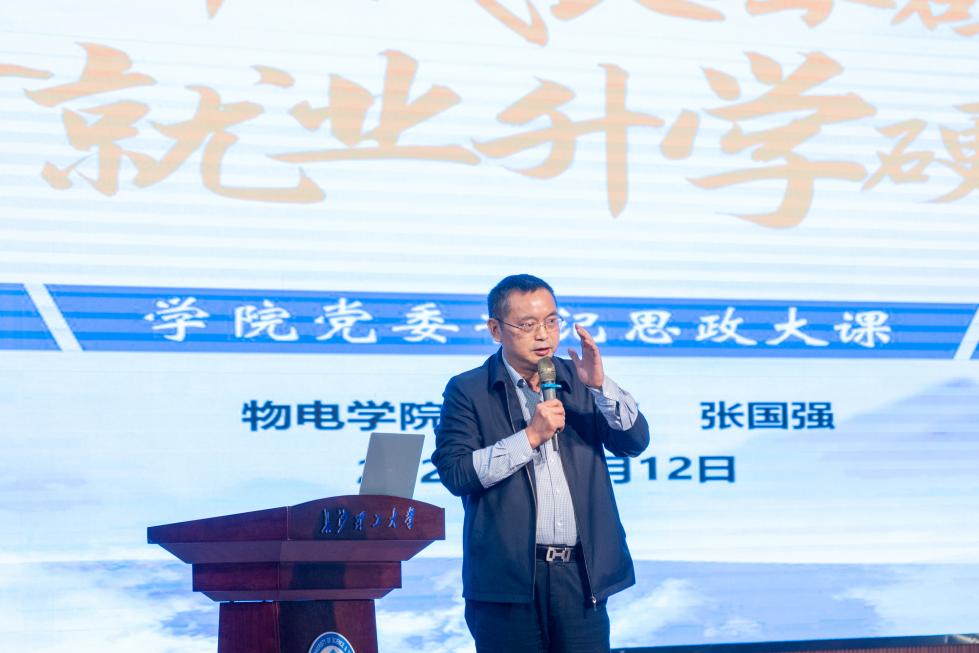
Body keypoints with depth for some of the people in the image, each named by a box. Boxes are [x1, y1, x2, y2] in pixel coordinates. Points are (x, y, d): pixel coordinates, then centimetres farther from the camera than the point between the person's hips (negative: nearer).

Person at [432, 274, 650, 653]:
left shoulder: (579, 379, 10)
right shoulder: (468, 391, 0)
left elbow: (636, 442, 4)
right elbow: (454, 473, -10)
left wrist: (600, 385, -10)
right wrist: (530, 436, -15)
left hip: (582, 572, 3)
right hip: (508, 577, -3)